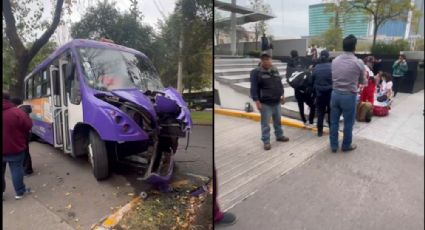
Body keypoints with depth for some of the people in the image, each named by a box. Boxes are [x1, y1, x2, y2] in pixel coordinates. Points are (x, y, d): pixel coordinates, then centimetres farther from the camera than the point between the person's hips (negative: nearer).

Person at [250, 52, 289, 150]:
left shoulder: (275, 70, 10)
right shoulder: (256, 72, -11)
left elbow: (280, 84, 19)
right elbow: (254, 88, -14)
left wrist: (282, 94, 13)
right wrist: (256, 101, -18)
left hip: (276, 101, 6)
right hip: (265, 103, -6)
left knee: (278, 121, 19)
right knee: (265, 123, 0)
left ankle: (279, 136, 36)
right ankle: (266, 141, 10)